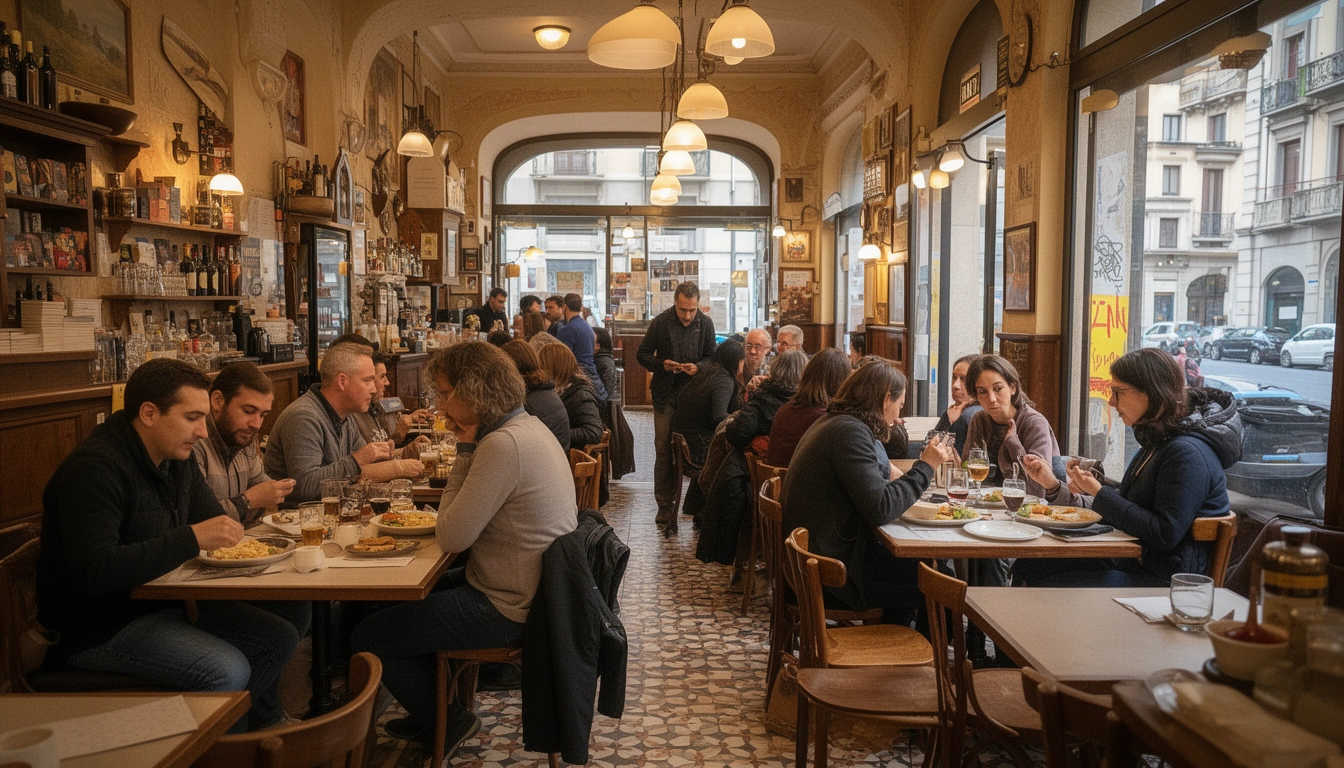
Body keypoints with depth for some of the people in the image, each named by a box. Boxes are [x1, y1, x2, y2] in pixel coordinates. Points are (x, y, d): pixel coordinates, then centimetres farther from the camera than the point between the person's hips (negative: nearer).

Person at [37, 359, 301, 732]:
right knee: (227, 671, -27)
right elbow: (93, 571, -32)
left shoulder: (178, 459, 6)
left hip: (163, 604, 9)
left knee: (280, 638, 0)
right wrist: (192, 538, -34)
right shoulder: (95, 468, -23)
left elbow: (212, 519, 16)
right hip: (99, 628, -9)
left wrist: (225, 535, -9)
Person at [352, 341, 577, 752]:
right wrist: (469, 449, -1)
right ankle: (432, 711, 38)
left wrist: (465, 450, -16)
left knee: (367, 639, -2)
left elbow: (451, 538, -22)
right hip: (530, 589, 11)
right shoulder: (528, 425, 6)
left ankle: (447, 721, 19)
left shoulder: (504, 445, -27)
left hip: (509, 609, -10)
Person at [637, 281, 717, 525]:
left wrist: (698, 366, -14)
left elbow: (712, 357, 7)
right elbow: (642, 355, 2)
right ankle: (664, 504, 6)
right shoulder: (660, 322, -4)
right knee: (663, 448, 0)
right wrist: (662, 364, -16)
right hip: (665, 393, -1)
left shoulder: (705, 323, 1)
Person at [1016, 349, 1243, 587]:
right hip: (1131, 562, 10)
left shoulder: (1188, 453, -20)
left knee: (1049, 592, -19)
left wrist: (1099, 493, -17)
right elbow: (1120, 508, 16)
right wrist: (1053, 486, 8)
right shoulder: (1156, 442, 13)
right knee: (1027, 568, 1)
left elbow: (1165, 534, -26)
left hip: (1163, 581, -10)